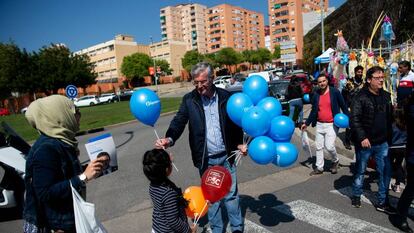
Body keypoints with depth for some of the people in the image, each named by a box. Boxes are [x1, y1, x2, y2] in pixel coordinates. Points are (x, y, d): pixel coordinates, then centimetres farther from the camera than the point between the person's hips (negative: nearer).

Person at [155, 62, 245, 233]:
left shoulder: (225, 96, -3)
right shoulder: (189, 99, -5)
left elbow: (235, 122, 6)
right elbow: (179, 121, -13)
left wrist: (239, 143, -1)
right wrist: (169, 139, -30)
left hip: (226, 156, 1)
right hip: (205, 159, 0)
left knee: (231, 193, 13)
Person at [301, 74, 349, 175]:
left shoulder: (335, 92, -6)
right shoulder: (316, 94, 4)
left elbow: (343, 106, -1)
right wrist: (306, 123, 6)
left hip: (331, 124, -4)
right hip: (319, 125, 4)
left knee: (329, 146, -10)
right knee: (319, 147, 9)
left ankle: (335, 161, 21)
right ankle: (319, 167, 22)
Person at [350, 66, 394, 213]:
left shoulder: (386, 96, 8)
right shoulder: (360, 97, -12)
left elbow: (389, 118, 14)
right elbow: (354, 119, -17)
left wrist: (389, 137, 11)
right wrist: (362, 137, -23)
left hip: (382, 143, 5)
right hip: (365, 143, -5)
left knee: (385, 172, 7)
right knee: (360, 171, 11)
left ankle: (382, 202, 21)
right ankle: (356, 196, 30)